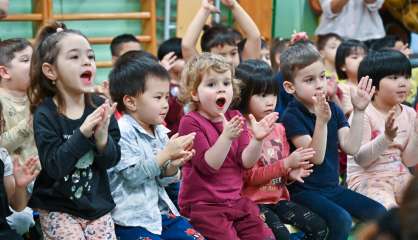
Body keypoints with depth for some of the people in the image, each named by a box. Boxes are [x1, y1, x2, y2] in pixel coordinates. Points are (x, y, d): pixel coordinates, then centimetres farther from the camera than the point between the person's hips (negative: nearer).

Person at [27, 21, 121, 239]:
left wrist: (102, 136, -22)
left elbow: (111, 160, -1)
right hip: (58, 209, -4)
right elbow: (54, 166, -21)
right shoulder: (45, 115, -13)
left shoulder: (100, 107, -2)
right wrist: (83, 133, -30)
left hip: (98, 204, 4)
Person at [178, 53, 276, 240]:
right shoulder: (190, 122, -9)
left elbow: (245, 162, -1)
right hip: (203, 204, -5)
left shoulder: (235, 118, 8)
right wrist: (227, 137, -32)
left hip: (235, 199, 6)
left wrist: (257, 139, -19)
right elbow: (207, 166, -19)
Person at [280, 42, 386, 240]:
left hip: (332, 187, 7)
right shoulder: (292, 116, -13)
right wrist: (321, 120, -35)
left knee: (378, 212, -7)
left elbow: (350, 147, -4)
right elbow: (316, 157, -22)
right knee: (341, 220, -29)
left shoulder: (334, 110, 7)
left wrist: (358, 111, -10)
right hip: (304, 191, -7)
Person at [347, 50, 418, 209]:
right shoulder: (363, 114, -11)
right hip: (367, 179, -6)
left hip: (399, 177, 6)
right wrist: (386, 137, -29)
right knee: (389, 208, -32)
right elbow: (360, 159, -17)